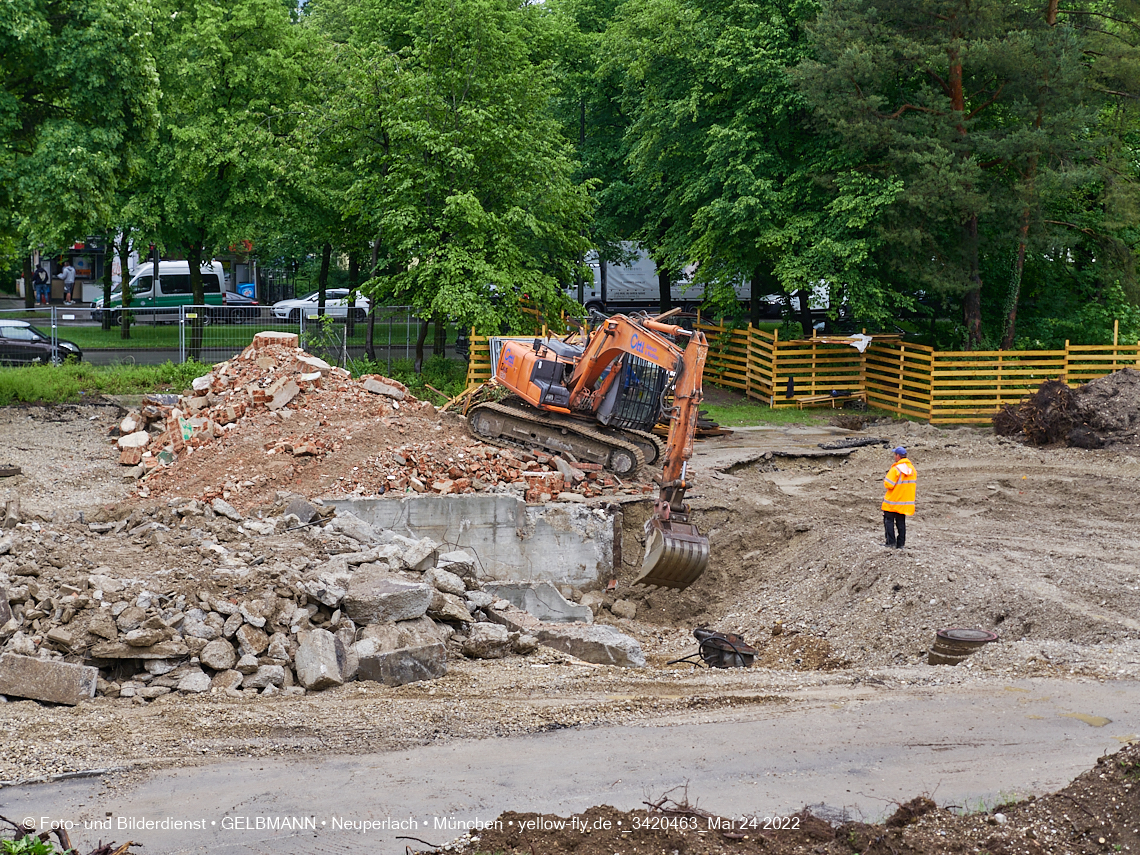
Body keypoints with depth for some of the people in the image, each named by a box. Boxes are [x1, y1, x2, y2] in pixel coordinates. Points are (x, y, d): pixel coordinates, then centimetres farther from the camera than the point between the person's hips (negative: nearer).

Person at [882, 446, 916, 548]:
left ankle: (891, 542, -4)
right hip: (906, 501, 7)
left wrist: (885, 481, 0)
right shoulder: (912, 468, 5)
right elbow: (915, 485, 13)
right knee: (901, 522, 12)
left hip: (893, 501, -7)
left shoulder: (896, 469, -18)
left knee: (889, 521, 3)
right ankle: (901, 544, 12)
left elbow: (888, 485, -20)